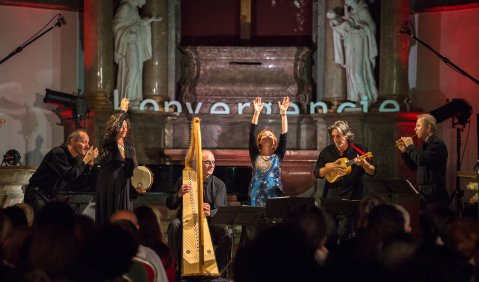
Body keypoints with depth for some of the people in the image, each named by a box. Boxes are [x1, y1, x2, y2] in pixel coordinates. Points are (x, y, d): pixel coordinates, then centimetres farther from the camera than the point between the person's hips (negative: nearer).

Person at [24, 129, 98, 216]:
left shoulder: (75, 158, 5)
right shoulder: (58, 153, -19)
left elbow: (81, 185, 4)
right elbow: (70, 176, -30)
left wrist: (89, 163, -6)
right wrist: (86, 160, -22)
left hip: (54, 195, 8)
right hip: (37, 194, -8)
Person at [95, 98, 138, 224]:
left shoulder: (129, 147, 11)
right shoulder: (107, 143, -4)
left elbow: (135, 168, 10)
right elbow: (113, 129, -24)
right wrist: (123, 111, -22)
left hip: (123, 188, 5)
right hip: (108, 187, -5)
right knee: (108, 218, -3)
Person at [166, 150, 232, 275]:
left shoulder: (219, 185, 1)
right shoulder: (184, 180, 3)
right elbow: (170, 205, 1)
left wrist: (209, 213, -36)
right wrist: (179, 194, -21)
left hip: (210, 223, 0)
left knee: (227, 233, -27)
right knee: (174, 225, -31)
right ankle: (180, 266, -18)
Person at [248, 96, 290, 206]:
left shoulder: (278, 156, 10)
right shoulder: (255, 156, 9)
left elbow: (284, 135, 2)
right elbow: (252, 134, 2)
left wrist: (283, 113, -4)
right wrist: (256, 113, -4)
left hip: (275, 197, 0)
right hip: (257, 197, 0)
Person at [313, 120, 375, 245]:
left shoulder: (359, 150, -1)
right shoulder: (327, 152, 6)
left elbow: (372, 172, -4)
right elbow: (317, 173, 4)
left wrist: (364, 163, -24)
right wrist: (330, 168, -13)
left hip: (351, 198, -2)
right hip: (331, 198, 3)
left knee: (344, 233, -12)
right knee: (330, 233, -4)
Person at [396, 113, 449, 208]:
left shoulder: (437, 144, -11)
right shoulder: (426, 144, 19)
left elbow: (421, 160, -26)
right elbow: (414, 166, 24)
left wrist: (410, 146, -10)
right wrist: (404, 151, 12)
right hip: (424, 193, 10)